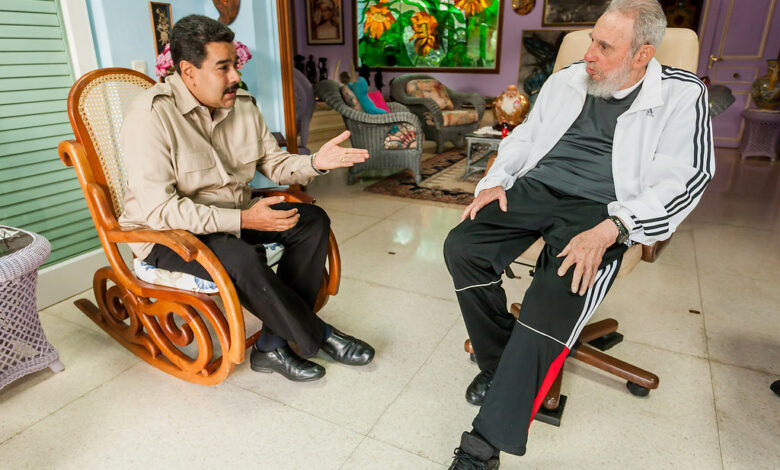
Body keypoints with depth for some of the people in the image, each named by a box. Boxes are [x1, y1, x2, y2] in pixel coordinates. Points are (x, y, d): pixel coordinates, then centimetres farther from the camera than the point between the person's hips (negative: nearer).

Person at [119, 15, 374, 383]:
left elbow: (275, 164, 7)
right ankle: (317, 336, -8)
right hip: (168, 233, -7)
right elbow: (158, 209, -25)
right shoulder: (151, 114, -19)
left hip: (233, 216, 7)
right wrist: (242, 220, -31)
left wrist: (316, 162, -14)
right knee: (242, 260, -36)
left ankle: (273, 345, -12)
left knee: (313, 220, -10)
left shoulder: (242, 105, 3)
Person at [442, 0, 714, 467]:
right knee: (462, 247, -20)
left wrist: (610, 230, -21)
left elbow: (683, 179, -6)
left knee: (556, 297, -32)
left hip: (599, 209, -4)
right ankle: (500, 365, 0)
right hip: (533, 190, 5)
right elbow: (524, 137, 23)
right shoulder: (567, 79, 17)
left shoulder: (681, 95, 4)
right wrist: (496, 180, 4)